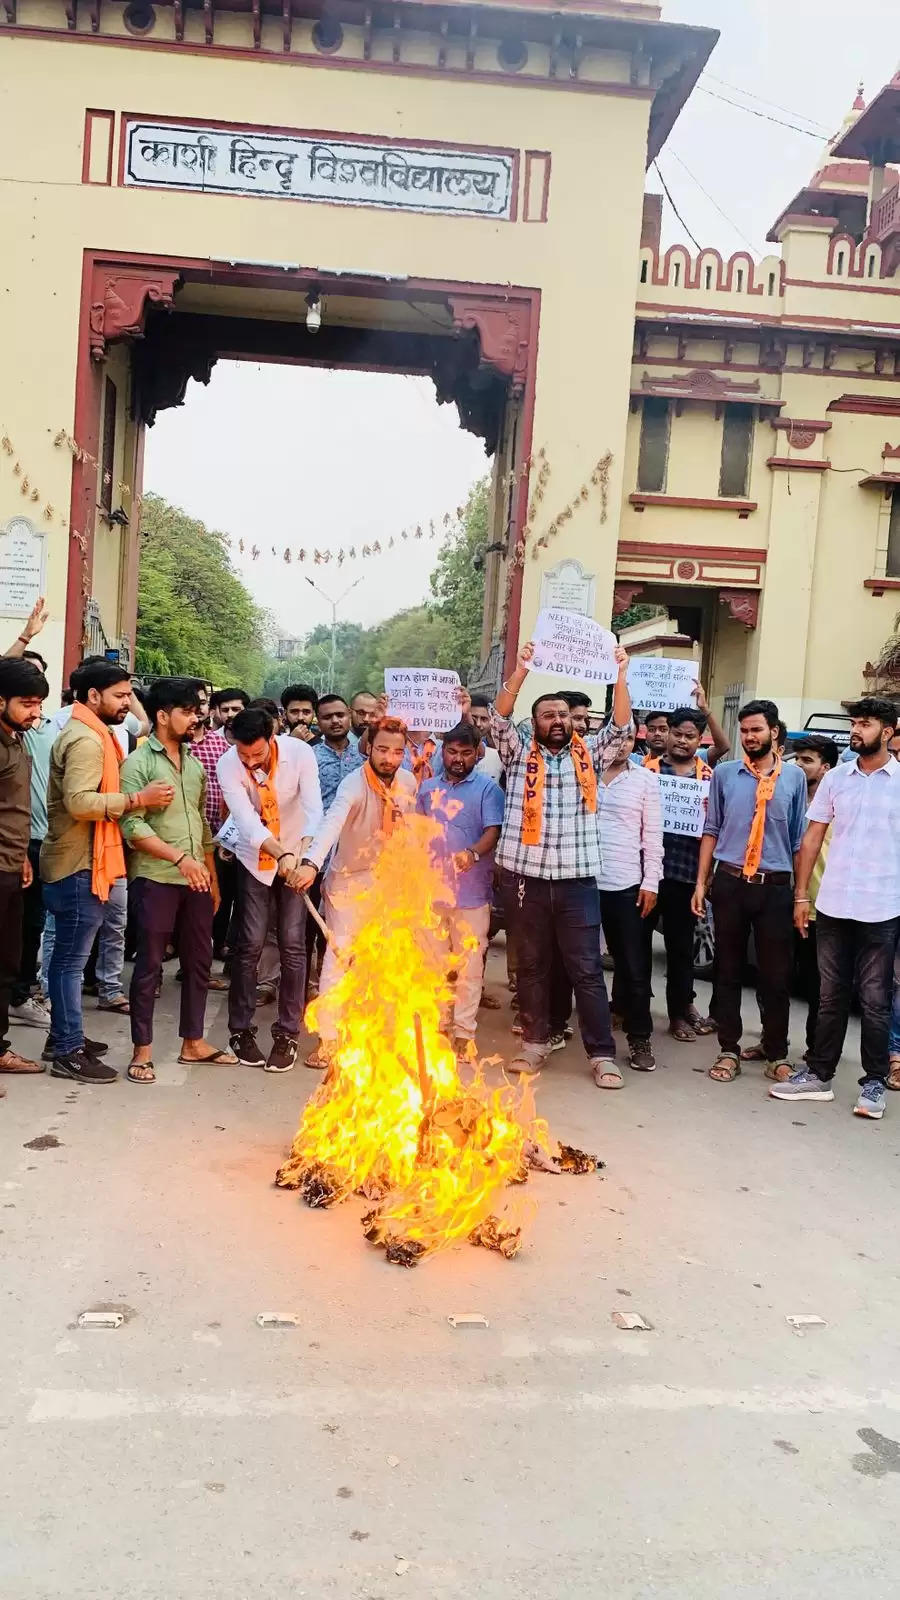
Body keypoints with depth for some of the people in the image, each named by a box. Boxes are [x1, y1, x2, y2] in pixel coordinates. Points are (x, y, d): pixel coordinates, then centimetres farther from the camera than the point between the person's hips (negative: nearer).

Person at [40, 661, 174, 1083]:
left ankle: (64, 1035, 27)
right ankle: (68, 1053, 2)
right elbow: (79, 801, -28)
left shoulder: (90, 734, 16)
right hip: (77, 866, -10)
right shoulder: (86, 739, -17)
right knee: (71, 959, -4)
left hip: (81, 862, 10)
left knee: (69, 956, 17)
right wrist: (137, 799, -23)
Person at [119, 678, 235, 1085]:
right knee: (149, 964, 0)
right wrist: (180, 858, -21)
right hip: (155, 879, -6)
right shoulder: (138, 763, -6)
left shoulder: (194, 765, 15)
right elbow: (132, 826, -15)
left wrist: (211, 875, 16)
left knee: (199, 960, 10)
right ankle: (142, 1050, 11)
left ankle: (193, 1041, 23)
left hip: (195, 879, 6)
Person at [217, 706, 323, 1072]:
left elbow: (314, 810, -28)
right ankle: (241, 1029, 15)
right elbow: (246, 820, -30)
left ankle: (287, 1034, 9)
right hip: (255, 860, 0)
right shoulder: (228, 765, -21)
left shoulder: (300, 752, -22)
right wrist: (280, 854, -47)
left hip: (297, 857, 0)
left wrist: (303, 857, -45)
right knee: (250, 945, -1)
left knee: (292, 945, -1)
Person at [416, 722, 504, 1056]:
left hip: (471, 890, -4)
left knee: (468, 963, 0)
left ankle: (464, 1031, 7)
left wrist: (473, 852, -31)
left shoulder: (488, 788, -3)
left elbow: (493, 831, -12)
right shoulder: (428, 788, 12)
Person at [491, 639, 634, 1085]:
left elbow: (621, 727, -1)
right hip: (525, 877, 0)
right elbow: (499, 718, -7)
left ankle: (602, 1054, 7)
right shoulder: (519, 754, 6)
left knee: (586, 969, 2)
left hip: (577, 879, 0)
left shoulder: (589, 754, 9)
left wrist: (619, 676, -11)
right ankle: (534, 1043, 23)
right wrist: (522, 670, -17)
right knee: (532, 966, 11)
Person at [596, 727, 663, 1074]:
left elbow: (653, 836, 4)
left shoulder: (646, 779, 5)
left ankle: (639, 1038, 10)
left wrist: (651, 883, -1)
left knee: (633, 966, 2)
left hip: (627, 883, 0)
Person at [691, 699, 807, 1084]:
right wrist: (701, 882, 2)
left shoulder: (794, 777, 3)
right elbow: (711, 830, 7)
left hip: (775, 887, -1)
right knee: (728, 970, 8)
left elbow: (799, 839, 5)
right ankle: (728, 1051, 19)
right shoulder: (725, 773, 4)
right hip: (729, 882, 1)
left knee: (776, 975, 6)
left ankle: (777, 1055, 19)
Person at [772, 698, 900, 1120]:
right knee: (831, 996, 12)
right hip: (832, 905, 3)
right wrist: (801, 895, 4)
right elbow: (812, 838, 8)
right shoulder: (835, 778, 5)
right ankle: (818, 1074, 21)